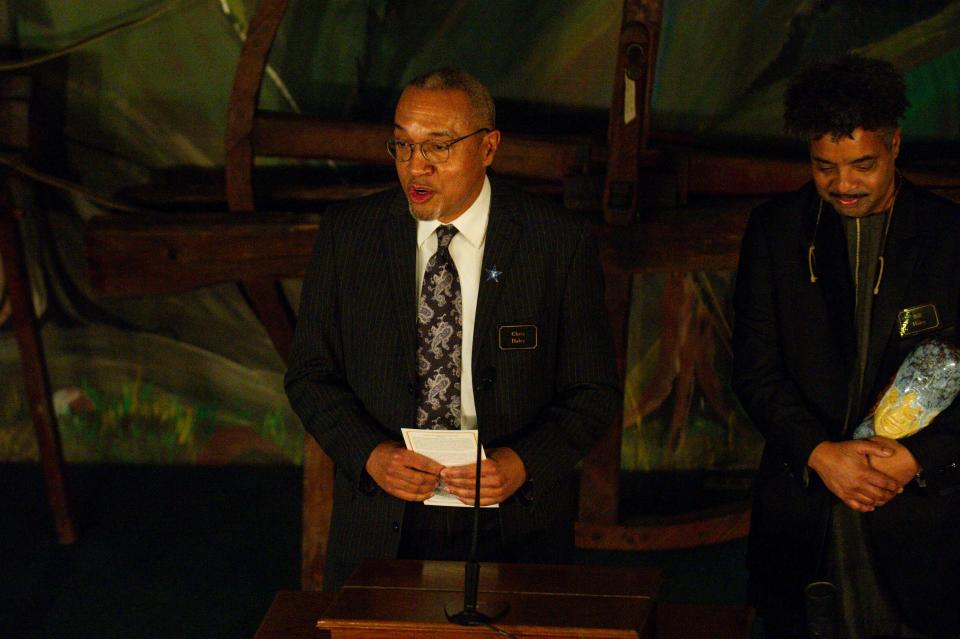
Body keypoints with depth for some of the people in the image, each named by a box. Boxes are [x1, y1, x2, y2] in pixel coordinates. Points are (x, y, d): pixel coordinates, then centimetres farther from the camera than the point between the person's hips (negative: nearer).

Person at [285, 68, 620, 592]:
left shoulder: (560, 243, -4)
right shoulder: (347, 233, 1)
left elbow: (593, 391, 0)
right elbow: (310, 374, 4)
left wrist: (522, 464, -17)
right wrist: (371, 453, -13)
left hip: (514, 528, -1)